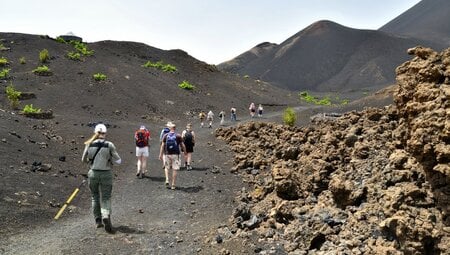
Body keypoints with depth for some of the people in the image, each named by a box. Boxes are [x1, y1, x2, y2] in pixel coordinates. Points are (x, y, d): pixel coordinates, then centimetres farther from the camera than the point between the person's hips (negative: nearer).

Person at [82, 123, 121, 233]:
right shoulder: (109, 145, -11)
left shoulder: (89, 144, -4)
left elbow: (84, 160, 7)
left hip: (93, 173, 2)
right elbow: (118, 161, -7)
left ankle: (98, 221, 25)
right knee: (105, 198, 6)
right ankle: (106, 216, -20)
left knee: (95, 197, 20)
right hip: (106, 175, -2)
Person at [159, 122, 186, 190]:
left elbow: (162, 145, -1)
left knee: (167, 167, 19)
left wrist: (160, 154, 3)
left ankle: (167, 180, 2)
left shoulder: (166, 135, 1)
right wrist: (185, 153, 13)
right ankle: (173, 185, 7)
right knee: (174, 169, 4)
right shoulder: (178, 136, -2)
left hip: (167, 154, 1)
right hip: (175, 154, -1)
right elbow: (182, 145, 0)